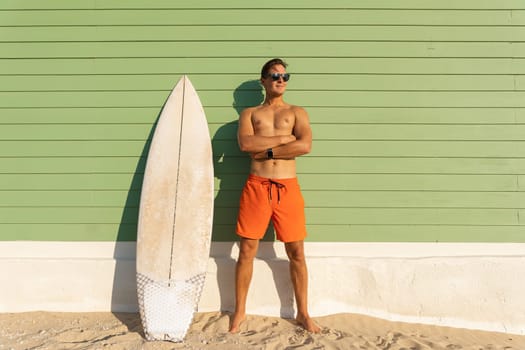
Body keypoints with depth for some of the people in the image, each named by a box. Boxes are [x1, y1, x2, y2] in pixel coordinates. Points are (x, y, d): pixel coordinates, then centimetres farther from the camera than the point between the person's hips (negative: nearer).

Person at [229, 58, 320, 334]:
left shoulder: (297, 112, 12)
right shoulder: (249, 113, 13)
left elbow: (305, 146, -8)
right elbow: (245, 143, -9)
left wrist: (266, 150, -8)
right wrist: (282, 138, -8)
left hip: (288, 187, 0)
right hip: (256, 187, 0)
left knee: (296, 253, 6)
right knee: (247, 251, 4)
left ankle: (303, 313, 21)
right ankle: (240, 311, 21)